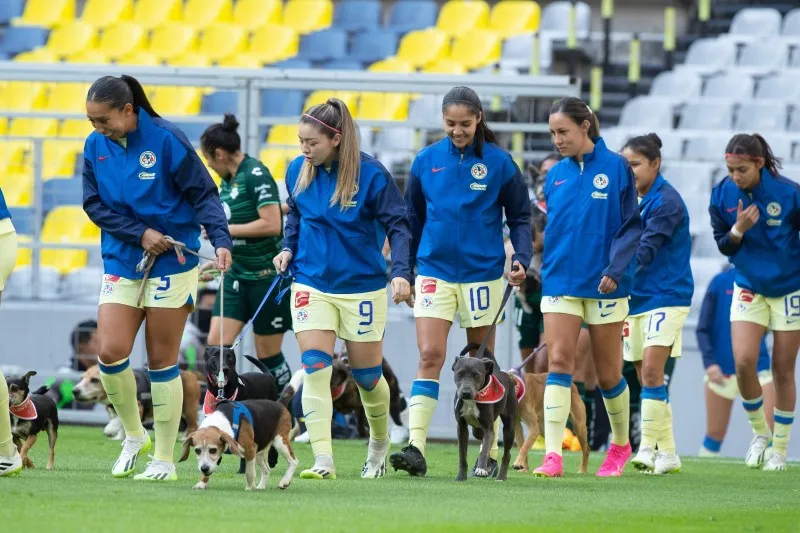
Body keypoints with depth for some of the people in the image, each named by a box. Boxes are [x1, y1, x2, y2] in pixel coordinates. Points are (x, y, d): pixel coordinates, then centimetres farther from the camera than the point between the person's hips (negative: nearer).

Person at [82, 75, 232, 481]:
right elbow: (94, 205, 1)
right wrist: (140, 233, -12)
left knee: (162, 362, 1)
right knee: (110, 352, -10)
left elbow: (204, 195, -10)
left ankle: (165, 460, 10)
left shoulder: (166, 140, -13)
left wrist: (220, 240, -23)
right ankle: (134, 435, 14)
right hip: (120, 263, 4)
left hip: (171, 264, -4)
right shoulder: (95, 146, 0)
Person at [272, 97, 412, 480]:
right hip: (312, 285, 2)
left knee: (366, 375, 11)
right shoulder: (298, 171, -2)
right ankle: (323, 462, -17)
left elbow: (397, 225, -10)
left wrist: (401, 272, -22)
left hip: (362, 286, -2)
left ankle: (380, 443, 38)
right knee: (315, 369, -14)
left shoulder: (371, 174, -14)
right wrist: (288, 248, 0)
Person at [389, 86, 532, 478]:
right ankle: (416, 448, -19)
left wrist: (521, 260, -11)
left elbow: (520, 217, 4)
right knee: (430, 356, -12)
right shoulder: (426, 162, 3)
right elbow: (412, 220, 12)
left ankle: (490, 452, 16)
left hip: (482, 274, -1)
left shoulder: (499, 162, -3)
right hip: (434, 272, 1)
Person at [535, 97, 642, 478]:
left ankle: (620, 444, 30)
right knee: (558, 361, -12)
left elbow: (632, 226, -6)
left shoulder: (615, 167, -5)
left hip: (604, 287, -3)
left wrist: (615, 269, -17)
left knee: (608, 374, 8)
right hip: (560, 284, 3)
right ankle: (552, 455, -18)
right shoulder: (556, 175, 7)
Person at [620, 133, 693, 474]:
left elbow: (645, 250, -23)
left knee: (651, 371, -17)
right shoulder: (633, 199, 12)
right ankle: (667, 454, 12)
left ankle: (648, 447, -16)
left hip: (666, 296, -8)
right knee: (646, 378, 7)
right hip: (636, 298, 8)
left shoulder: (665, 201, -12)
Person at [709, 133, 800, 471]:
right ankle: (760, 433, 10)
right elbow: (723, 245, 0)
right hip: (748, 288, 2)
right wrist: (738, 230, -21)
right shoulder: (722, 195, -9)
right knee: (743, 361, -13)